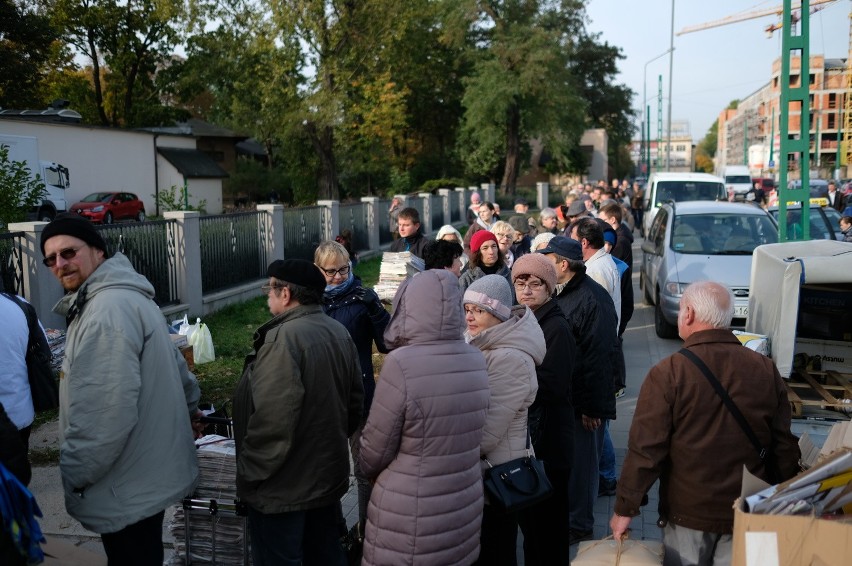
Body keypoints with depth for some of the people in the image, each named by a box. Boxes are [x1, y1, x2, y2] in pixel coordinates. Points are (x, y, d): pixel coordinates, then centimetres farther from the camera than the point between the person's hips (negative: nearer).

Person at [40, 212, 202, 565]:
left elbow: (107, 411, -27)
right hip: (147, 474, 10)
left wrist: (73, 475, -17)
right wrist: (189, 407, 34)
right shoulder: (126, 294, 12)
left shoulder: (108, 309, -22)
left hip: (128, 487, -10)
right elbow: (173, 362, 23)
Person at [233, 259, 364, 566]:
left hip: (284, 485, -8)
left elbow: (271, 419, -28)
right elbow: (355, 402, 12)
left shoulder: (284, 338, -23)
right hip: (328, 474, 9)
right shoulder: (339, 331, 5)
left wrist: (250, 472, -16)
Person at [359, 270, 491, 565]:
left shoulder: (402, 364, -23)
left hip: (409, 517, -5)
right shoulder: (476, 361, -4)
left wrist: (371, 470, 8)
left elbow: (374, 451, -13)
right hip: (465, 508, 6)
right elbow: (465, 436, 6)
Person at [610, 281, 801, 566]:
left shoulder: (667, 374, -16)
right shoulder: (766, 370, -4)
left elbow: (645, 449, -17)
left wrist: (624, 509, -7)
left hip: (688, 512, -3)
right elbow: (785, 447, 1)